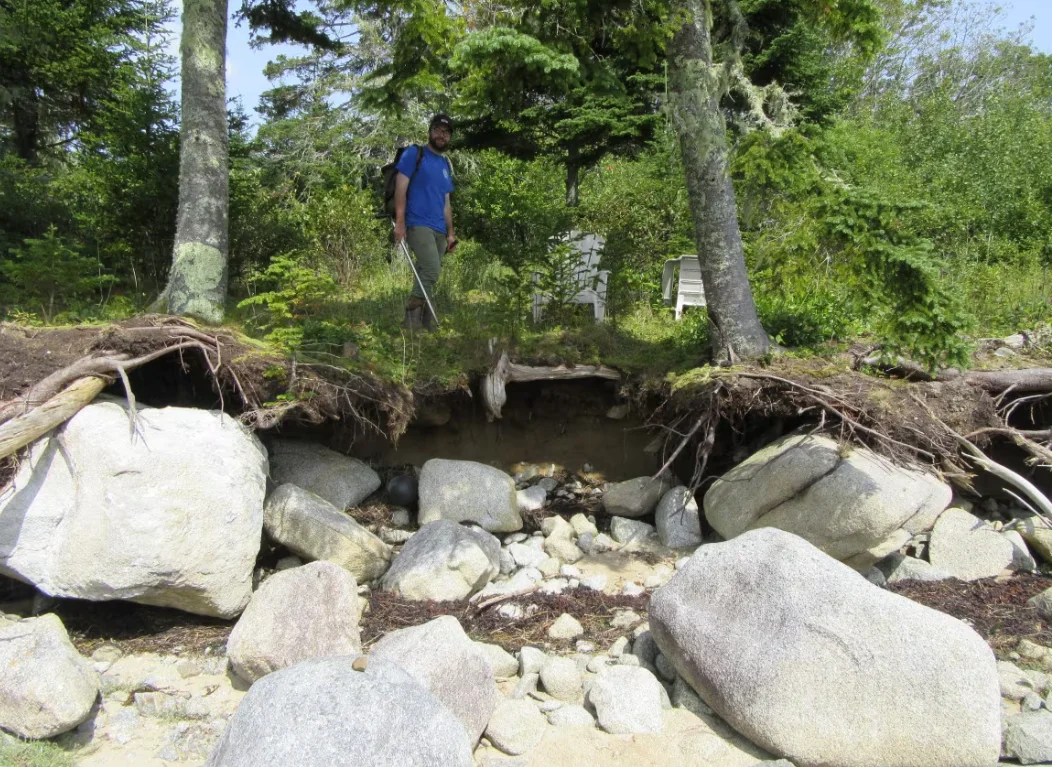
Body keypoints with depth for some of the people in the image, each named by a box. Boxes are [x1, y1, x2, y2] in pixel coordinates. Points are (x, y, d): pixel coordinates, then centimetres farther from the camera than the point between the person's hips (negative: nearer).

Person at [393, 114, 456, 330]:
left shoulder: (446, 165, 22)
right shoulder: (414, 153, 3)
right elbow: (401, 188, -5)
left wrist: (450, 233, 18)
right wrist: (400, 222, -15)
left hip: (439, 230, 7)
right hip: (418, 224, -7)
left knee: (428, 277, 4)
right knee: (432, 271, -22)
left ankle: (423, 324, 7)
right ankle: (412, 320, -17)